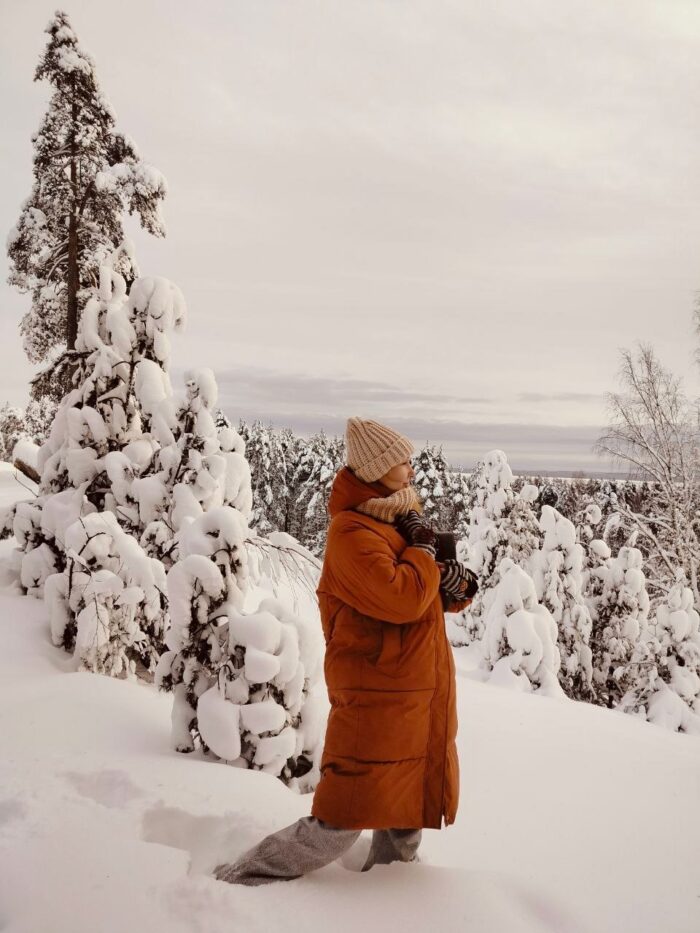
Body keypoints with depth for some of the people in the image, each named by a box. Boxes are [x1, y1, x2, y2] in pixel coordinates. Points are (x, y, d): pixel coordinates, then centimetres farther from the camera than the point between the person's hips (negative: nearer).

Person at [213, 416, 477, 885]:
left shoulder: (397, 518, 10)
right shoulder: (352, 531, -19)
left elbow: (425, 592, 15)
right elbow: (400, 599, -30)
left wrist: (456, 583, -7)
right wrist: (423, 547, -14)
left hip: (418, 694, 9)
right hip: (376, 696, -9)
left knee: (408, 805, 22)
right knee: (342, 821, -2)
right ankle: (241, 880, 11)